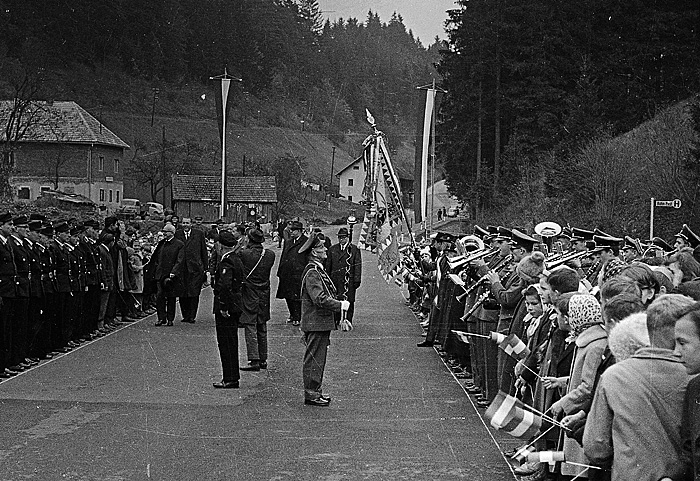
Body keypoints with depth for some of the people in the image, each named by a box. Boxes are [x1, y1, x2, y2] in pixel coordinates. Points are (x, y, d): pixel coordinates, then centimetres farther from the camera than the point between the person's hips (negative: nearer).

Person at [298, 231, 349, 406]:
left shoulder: (318, 270, 16)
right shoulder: (312, 272, -18)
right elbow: (320, 299, -25)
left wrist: (339, 303, 12)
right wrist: (341, 305, -17)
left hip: (321, 324, 10)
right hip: (316, 323, -10)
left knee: (318, 359, 15)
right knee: (314, 358, -5)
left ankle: (316, 391, 21)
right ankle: (311, 394, -1)